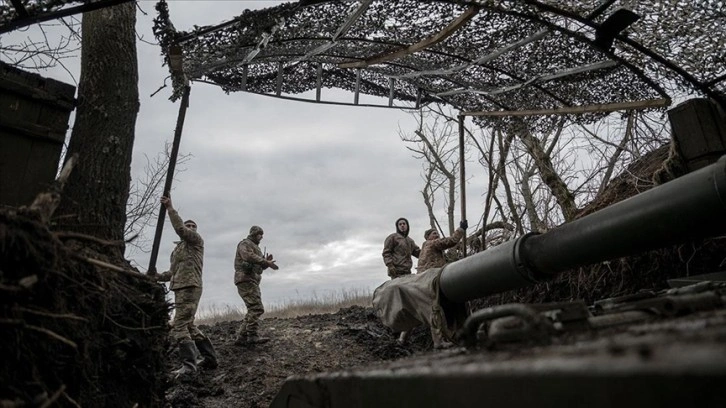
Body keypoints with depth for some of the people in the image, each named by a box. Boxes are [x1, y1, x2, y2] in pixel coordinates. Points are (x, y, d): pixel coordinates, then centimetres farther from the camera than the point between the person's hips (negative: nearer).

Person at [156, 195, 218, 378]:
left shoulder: (196, 240, 3)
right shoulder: (178, 248, 26)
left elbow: (180, 229, -16)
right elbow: (172, 272, 24)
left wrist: (170, 208, -12)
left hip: (189, 288, -9)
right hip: (181, 289, 9)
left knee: (179, 326, -15)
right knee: (189, 325, 13)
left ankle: (188, 364, -17)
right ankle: (210, 358, 19)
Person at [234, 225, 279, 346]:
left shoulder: (255, 248, 28)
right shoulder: (245, 244, -1)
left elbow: (258, 267, 24)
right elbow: (249, 256, -23)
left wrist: (266, 261, 4)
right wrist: (267, 262, -25)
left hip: (252, 282, 10)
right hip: (246, 280, -10)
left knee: (253, 310, 5)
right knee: (256, 308, -18)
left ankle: (241, 337, 5)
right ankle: (252, 336, -21)